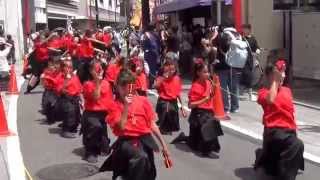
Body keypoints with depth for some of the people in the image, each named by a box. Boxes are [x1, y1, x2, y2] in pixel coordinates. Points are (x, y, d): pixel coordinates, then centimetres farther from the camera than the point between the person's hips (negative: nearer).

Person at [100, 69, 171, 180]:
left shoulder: (143, 101, 5)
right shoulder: (115, 105, 0)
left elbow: (152, 124, 7)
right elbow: (121, 127, -11)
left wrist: (163, 144, 6)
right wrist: (126, 106, -17)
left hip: (144, 140, 3)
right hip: (126, 141, -3)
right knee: (141, 157, -32)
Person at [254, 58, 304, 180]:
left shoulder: (287, 90, 13)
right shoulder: (264, 91, -6)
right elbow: (270, 100, -30)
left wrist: (294, 129, 21)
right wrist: (275, 81, -20)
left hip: (289, 130, 7)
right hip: (274, 130, -7)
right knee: (296, 145, -38)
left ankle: (262, 157, 50)